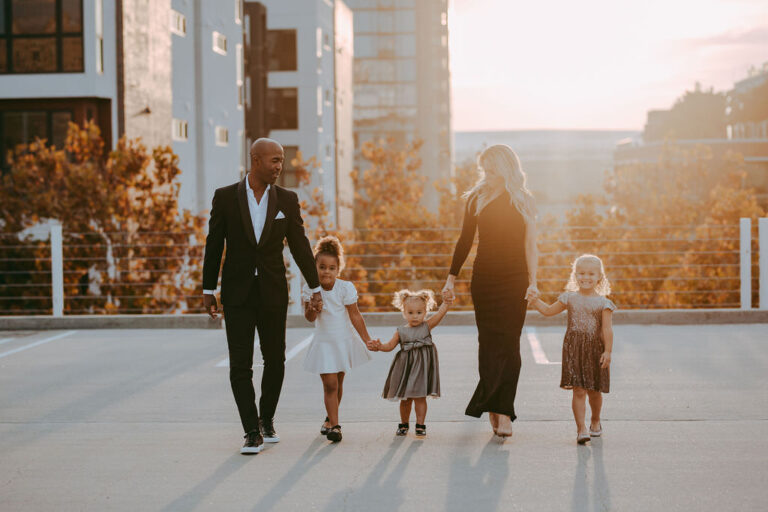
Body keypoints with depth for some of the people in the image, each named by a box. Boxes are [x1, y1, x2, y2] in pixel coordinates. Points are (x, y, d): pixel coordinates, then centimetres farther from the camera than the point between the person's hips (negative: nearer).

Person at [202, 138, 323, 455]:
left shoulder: (287, 200, 1)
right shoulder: (226, 197, -3)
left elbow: (300, 245, 5)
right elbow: (214, 245, 2)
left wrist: (315, 289, 4)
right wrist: (208, 291, 2)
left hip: (273, 293, 2)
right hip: (237, 294, -2)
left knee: (275, 360, 9)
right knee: (240, 365, -6)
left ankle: (266, 419, 30)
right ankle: (252, 433, 0)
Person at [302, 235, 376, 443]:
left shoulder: (345, 288, -13)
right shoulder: (310, 290, -10)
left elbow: (355, 316, -5)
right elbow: (309, 318, -5)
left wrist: (367, 339, -3)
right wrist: (312, 309, -28)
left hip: (344, 340, 1)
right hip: (323, 342, -1)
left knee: (338, 381, 13)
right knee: (329, 384, -9)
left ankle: (330, 419, 31)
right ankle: (334, 424, -6)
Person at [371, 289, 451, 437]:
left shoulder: (427, 326, 0)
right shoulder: (401, 331, 2)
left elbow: (440, 313, -9)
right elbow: (390, 345, 2)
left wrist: (447, 301, -22)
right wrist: (379, 347, -16)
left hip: (422, 366, -2)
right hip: (405, 367, 2)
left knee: (420, 397, -2)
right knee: (405, 399, 11)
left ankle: (420, 425, 7)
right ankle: (404, 424, 26)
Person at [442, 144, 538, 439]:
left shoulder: (523, 201, 3)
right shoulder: (477, 198, 6)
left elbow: (530, 245, 3)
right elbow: (465, 240, 9)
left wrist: (532, 281, -6)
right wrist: (452, 277, 5)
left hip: (514, 281, -1)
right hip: (483, 279, 1)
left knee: (508, 344, -6)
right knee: (489, 342, -3)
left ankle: (502, 412, -5)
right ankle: (497, 410, 3)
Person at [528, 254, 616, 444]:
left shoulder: (603, 303, -1)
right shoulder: (570, 298, 6)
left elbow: (607, 330, -5)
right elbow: (548, 311, 17)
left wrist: (608, 351, -12)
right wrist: (534, 300, 8)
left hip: (595, 349, -1)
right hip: (573, 349, 1)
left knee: (594, 391, 11)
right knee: (578, 391, -7)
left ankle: (595, 421, 36)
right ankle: (581, 428, -8)